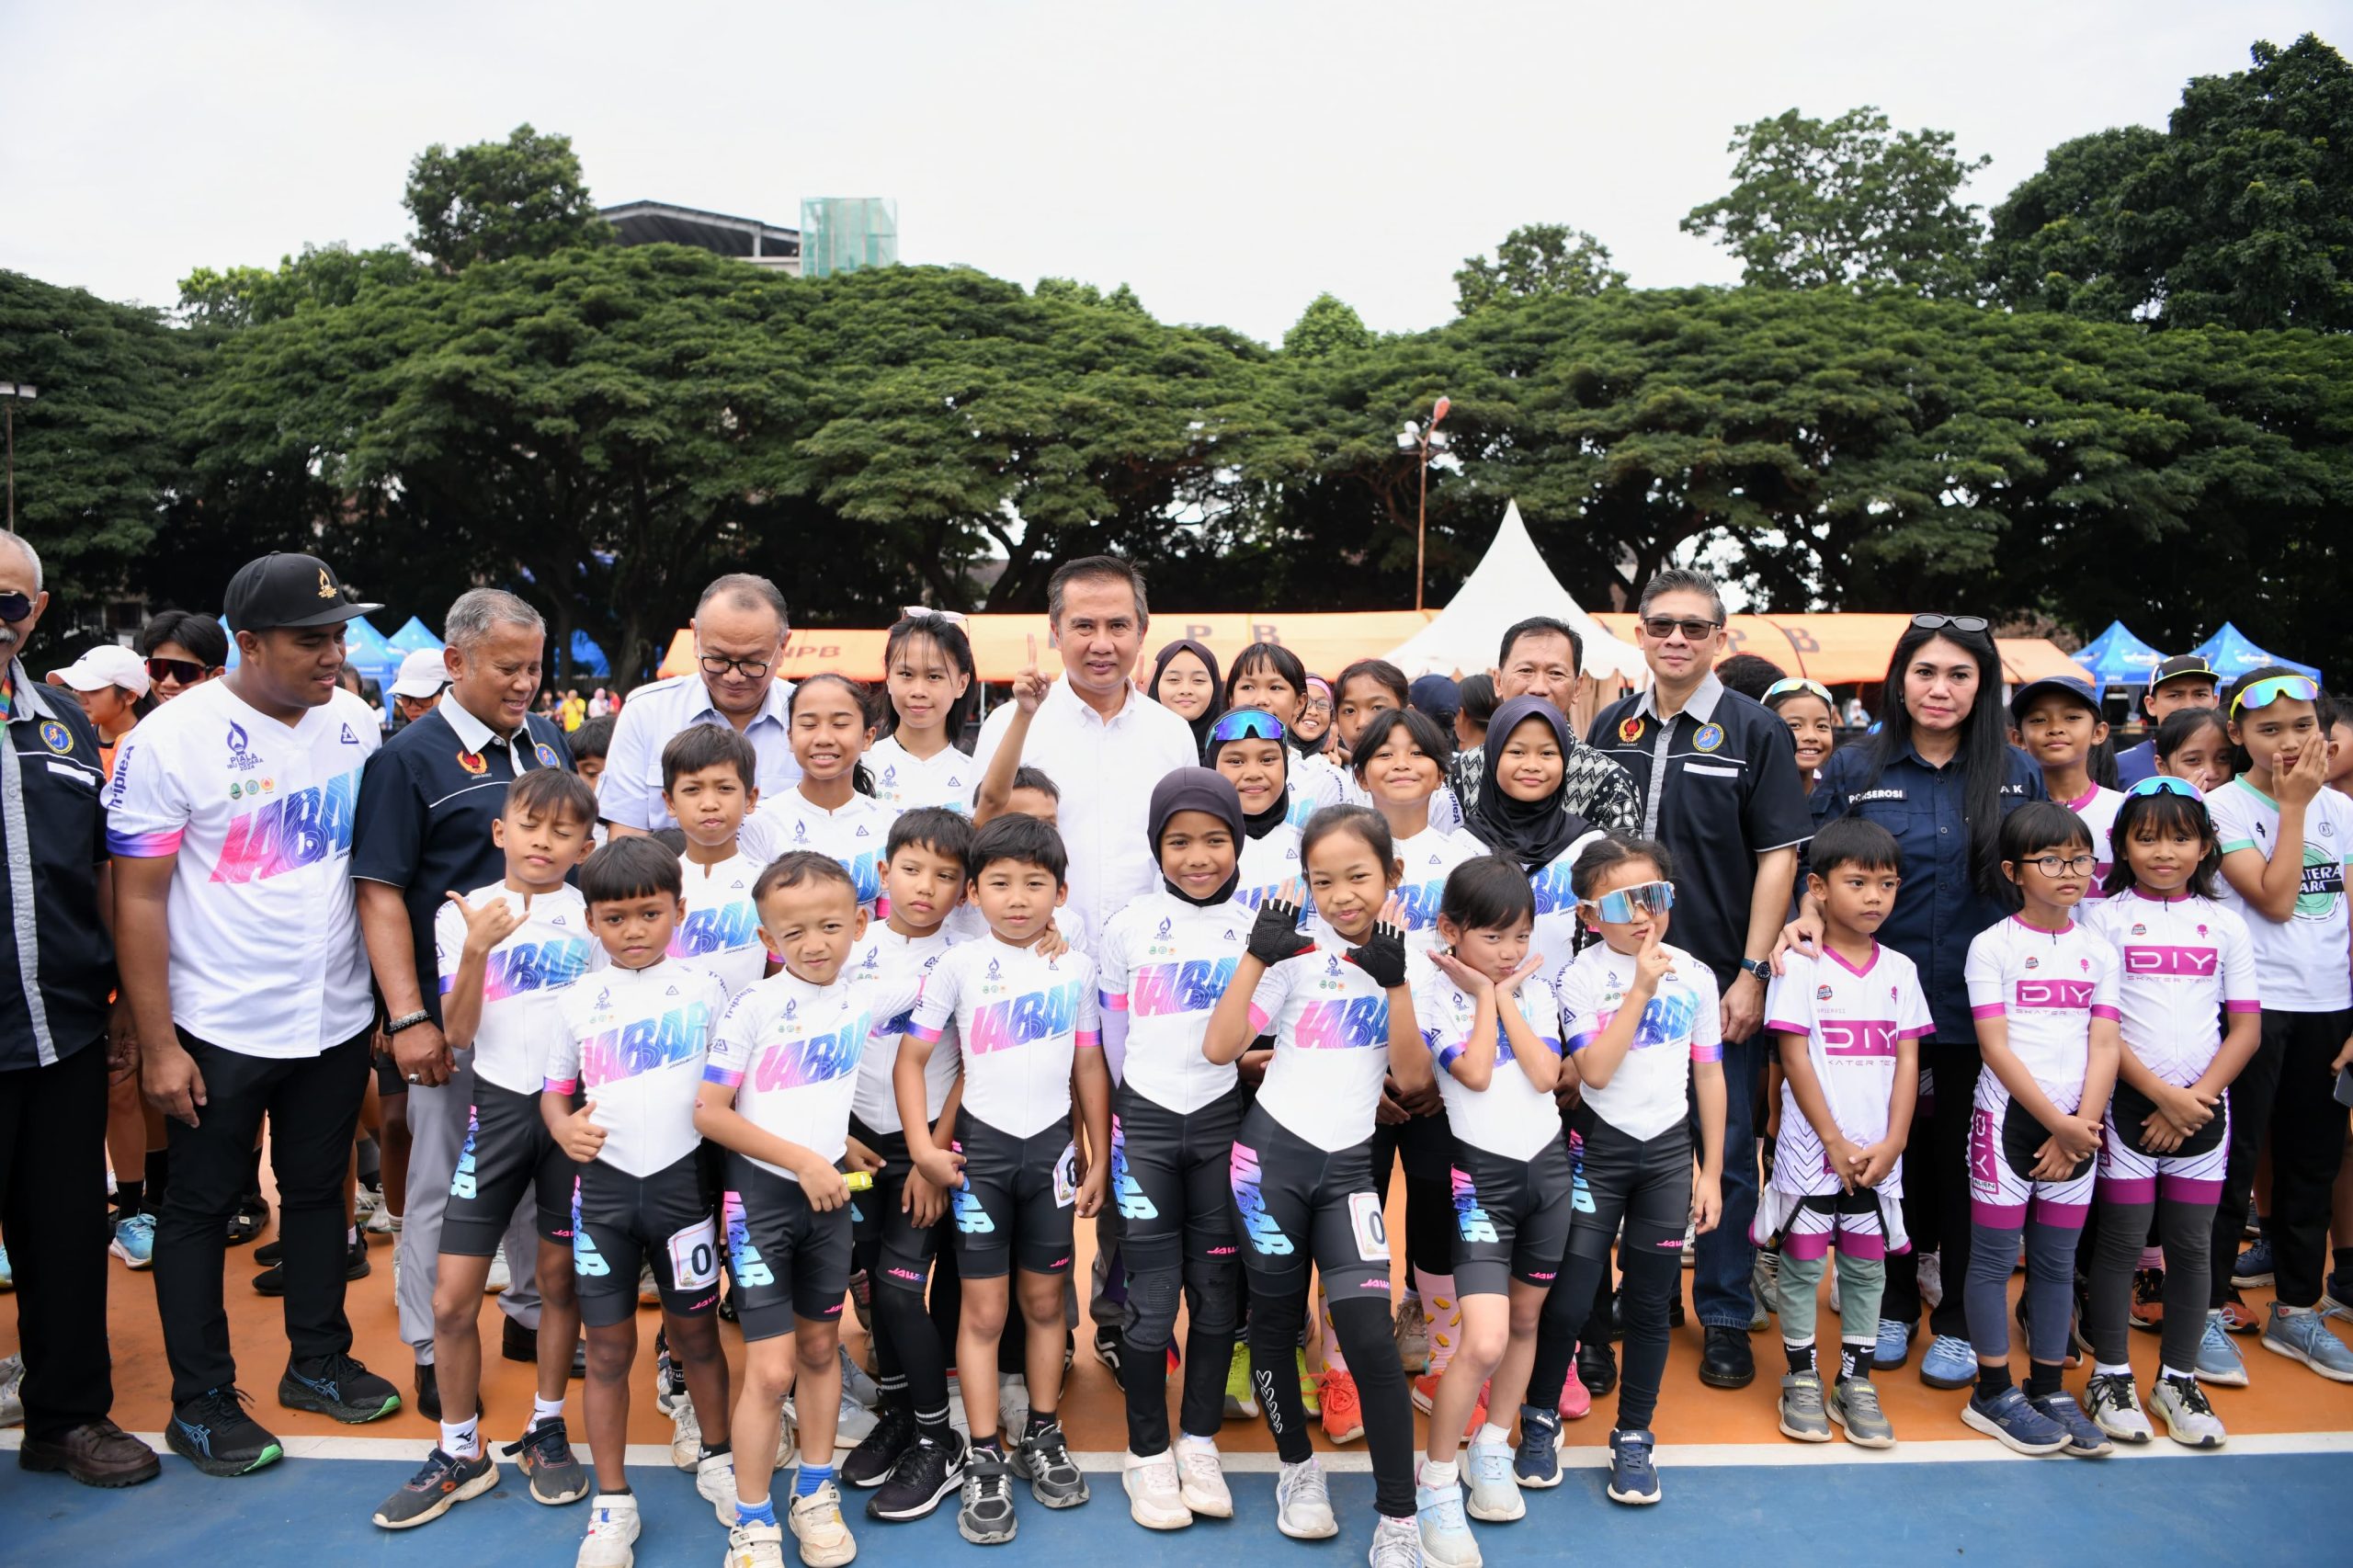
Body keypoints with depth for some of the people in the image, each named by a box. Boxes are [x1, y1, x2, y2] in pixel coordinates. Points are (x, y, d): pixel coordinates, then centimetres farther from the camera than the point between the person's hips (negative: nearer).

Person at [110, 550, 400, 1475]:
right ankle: (200, 1403, 24)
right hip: (219, 1031, -4)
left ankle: (318, 1362, 33)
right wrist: (157, 1045, -13)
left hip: (337, 1016, 4)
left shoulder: (354, 723, -1)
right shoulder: (172, 739, -14)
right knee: (201, 1208, 10)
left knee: (318, 1190, 17)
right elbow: (138, 899, -12)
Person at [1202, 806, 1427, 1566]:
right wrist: (1256, 954, -20)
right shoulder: (1297, 955, -4)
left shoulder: (1404, 964, 3)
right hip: (1271, 1152, -1)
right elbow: (1218, 1047, -12)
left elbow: (1413, 1080, -6)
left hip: (1349, 1164, 1)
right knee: (1275, 1320, 10)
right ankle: (1297, 1467, 33)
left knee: (1369, 1334, -9)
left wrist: (1394, 982, -15)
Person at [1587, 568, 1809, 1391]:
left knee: (1725, 1152, 5)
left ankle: (1726, 1318, 19)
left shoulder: (1755, 730, -3)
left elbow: (1778, 855, -5)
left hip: (1719, 979, -3)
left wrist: (1753, 972, -11)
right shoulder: (1611, 728, 7)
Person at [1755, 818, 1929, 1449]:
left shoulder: (1899, 969, 6)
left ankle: (1856, 1382, 22)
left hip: (1878, 1154, 4)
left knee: (1867, 1266, 10)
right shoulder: (1802, 966, -6)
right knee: (1802, 1262, 5)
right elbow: (1795, 1058, -9)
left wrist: (1891, 1144, -6)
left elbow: (1907, 1060, 4)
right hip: (1812, 1151, -3)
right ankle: (1802, 1379, 19)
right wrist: (1837, 1143, -11)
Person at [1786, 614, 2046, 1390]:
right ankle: (1892, 1305, 28)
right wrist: (1808, 919, -17)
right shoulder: (1854, 768, 1)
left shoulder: (2018, 773, 4)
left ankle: (1956, 1320, 25)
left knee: (1963, 1161, 10)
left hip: (1979, 1006, 0)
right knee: (1891, 1154, 11)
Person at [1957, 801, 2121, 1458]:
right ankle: (1993, 1393, 12)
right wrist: (2060, 1124, -13)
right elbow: (1996, 1049, -11)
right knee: (1994, 1258, 2)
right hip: (2007, 1119, -4)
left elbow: (2103, 1048, 2)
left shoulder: (2099, 951, 7)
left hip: (2076, 1128, 4)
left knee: (2056, 1262, 12)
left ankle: (2048, 1389, 23)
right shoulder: (1993, 946, -6)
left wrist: (2081, 1125, -9)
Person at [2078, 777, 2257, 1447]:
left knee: (2192, 1245, 9)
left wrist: (2197, 1096, -7)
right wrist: (2163, 1094, -13)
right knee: (2122, 1242, 3)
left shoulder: (2225, 925, 6)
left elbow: (2247, 1027, 4)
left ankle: (2178, 1379, 22)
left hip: (2203, 1108, 3)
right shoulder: (2105, 918, -3)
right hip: (2128, 1105, -3)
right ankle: (2110, 1376, 15)